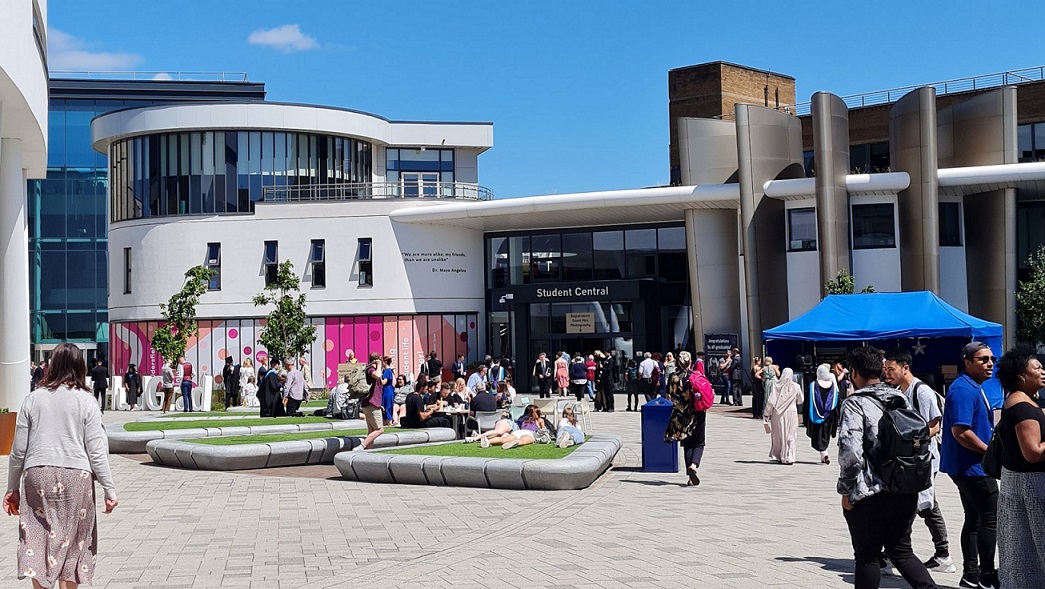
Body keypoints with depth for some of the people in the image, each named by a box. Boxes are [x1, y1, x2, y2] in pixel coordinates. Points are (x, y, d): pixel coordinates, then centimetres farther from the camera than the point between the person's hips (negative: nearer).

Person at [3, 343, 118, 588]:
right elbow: (96, 452, -3)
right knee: (72, 543, 11)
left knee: (38, 540, 4)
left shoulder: (33, 399, 5)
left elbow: (18, 450, 7)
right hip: (76, 476, -1)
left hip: (37, 476, 1)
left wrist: (12, 488, 18)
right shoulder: (86, 401, -1)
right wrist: (110, 489, 4)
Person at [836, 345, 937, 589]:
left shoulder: (855, 403, -12)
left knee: (867, 556, 6)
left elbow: (850, 451, -21)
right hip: (906, 492, 6)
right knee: (902, 551, 17)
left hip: (869, 495, -6)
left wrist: (845, 489, -10)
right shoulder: (900, 399, 10)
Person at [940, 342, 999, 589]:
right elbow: (960, 431, -27)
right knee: (990, 520, -3)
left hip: (968, 467, 10)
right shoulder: (964, 390, -19)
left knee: (974, 519, 14)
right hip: (972, 467, -10)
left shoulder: (973, 388, 15)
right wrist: (990, 451, -17)